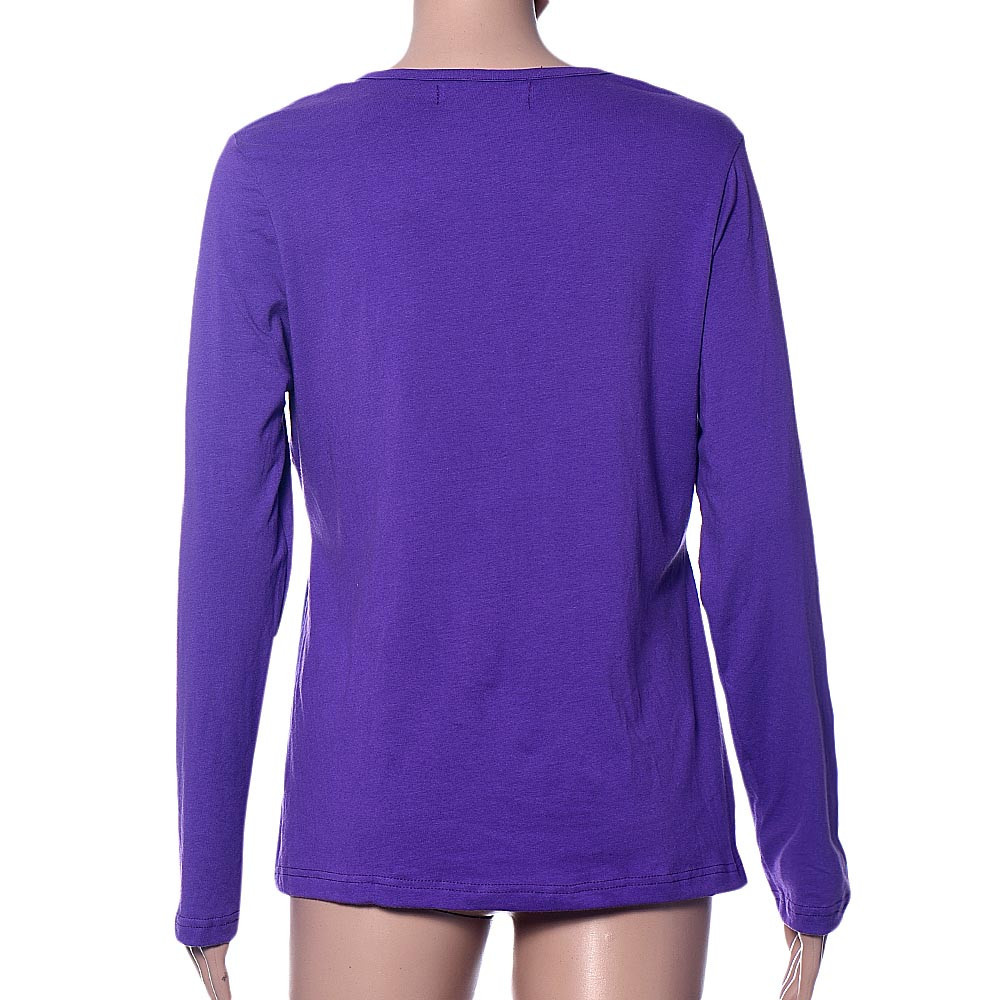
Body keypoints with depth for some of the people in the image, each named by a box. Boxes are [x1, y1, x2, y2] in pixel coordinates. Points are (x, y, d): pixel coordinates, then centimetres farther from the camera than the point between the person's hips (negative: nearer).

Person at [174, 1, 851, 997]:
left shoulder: (270, 175, -7)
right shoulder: (697, 160, -5)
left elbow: (229, 539, -7)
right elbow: (759, 524, -6)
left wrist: (205, 873, 3)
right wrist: (810, 846, 4)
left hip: (385, 805, 0)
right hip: (621, 805, 1)